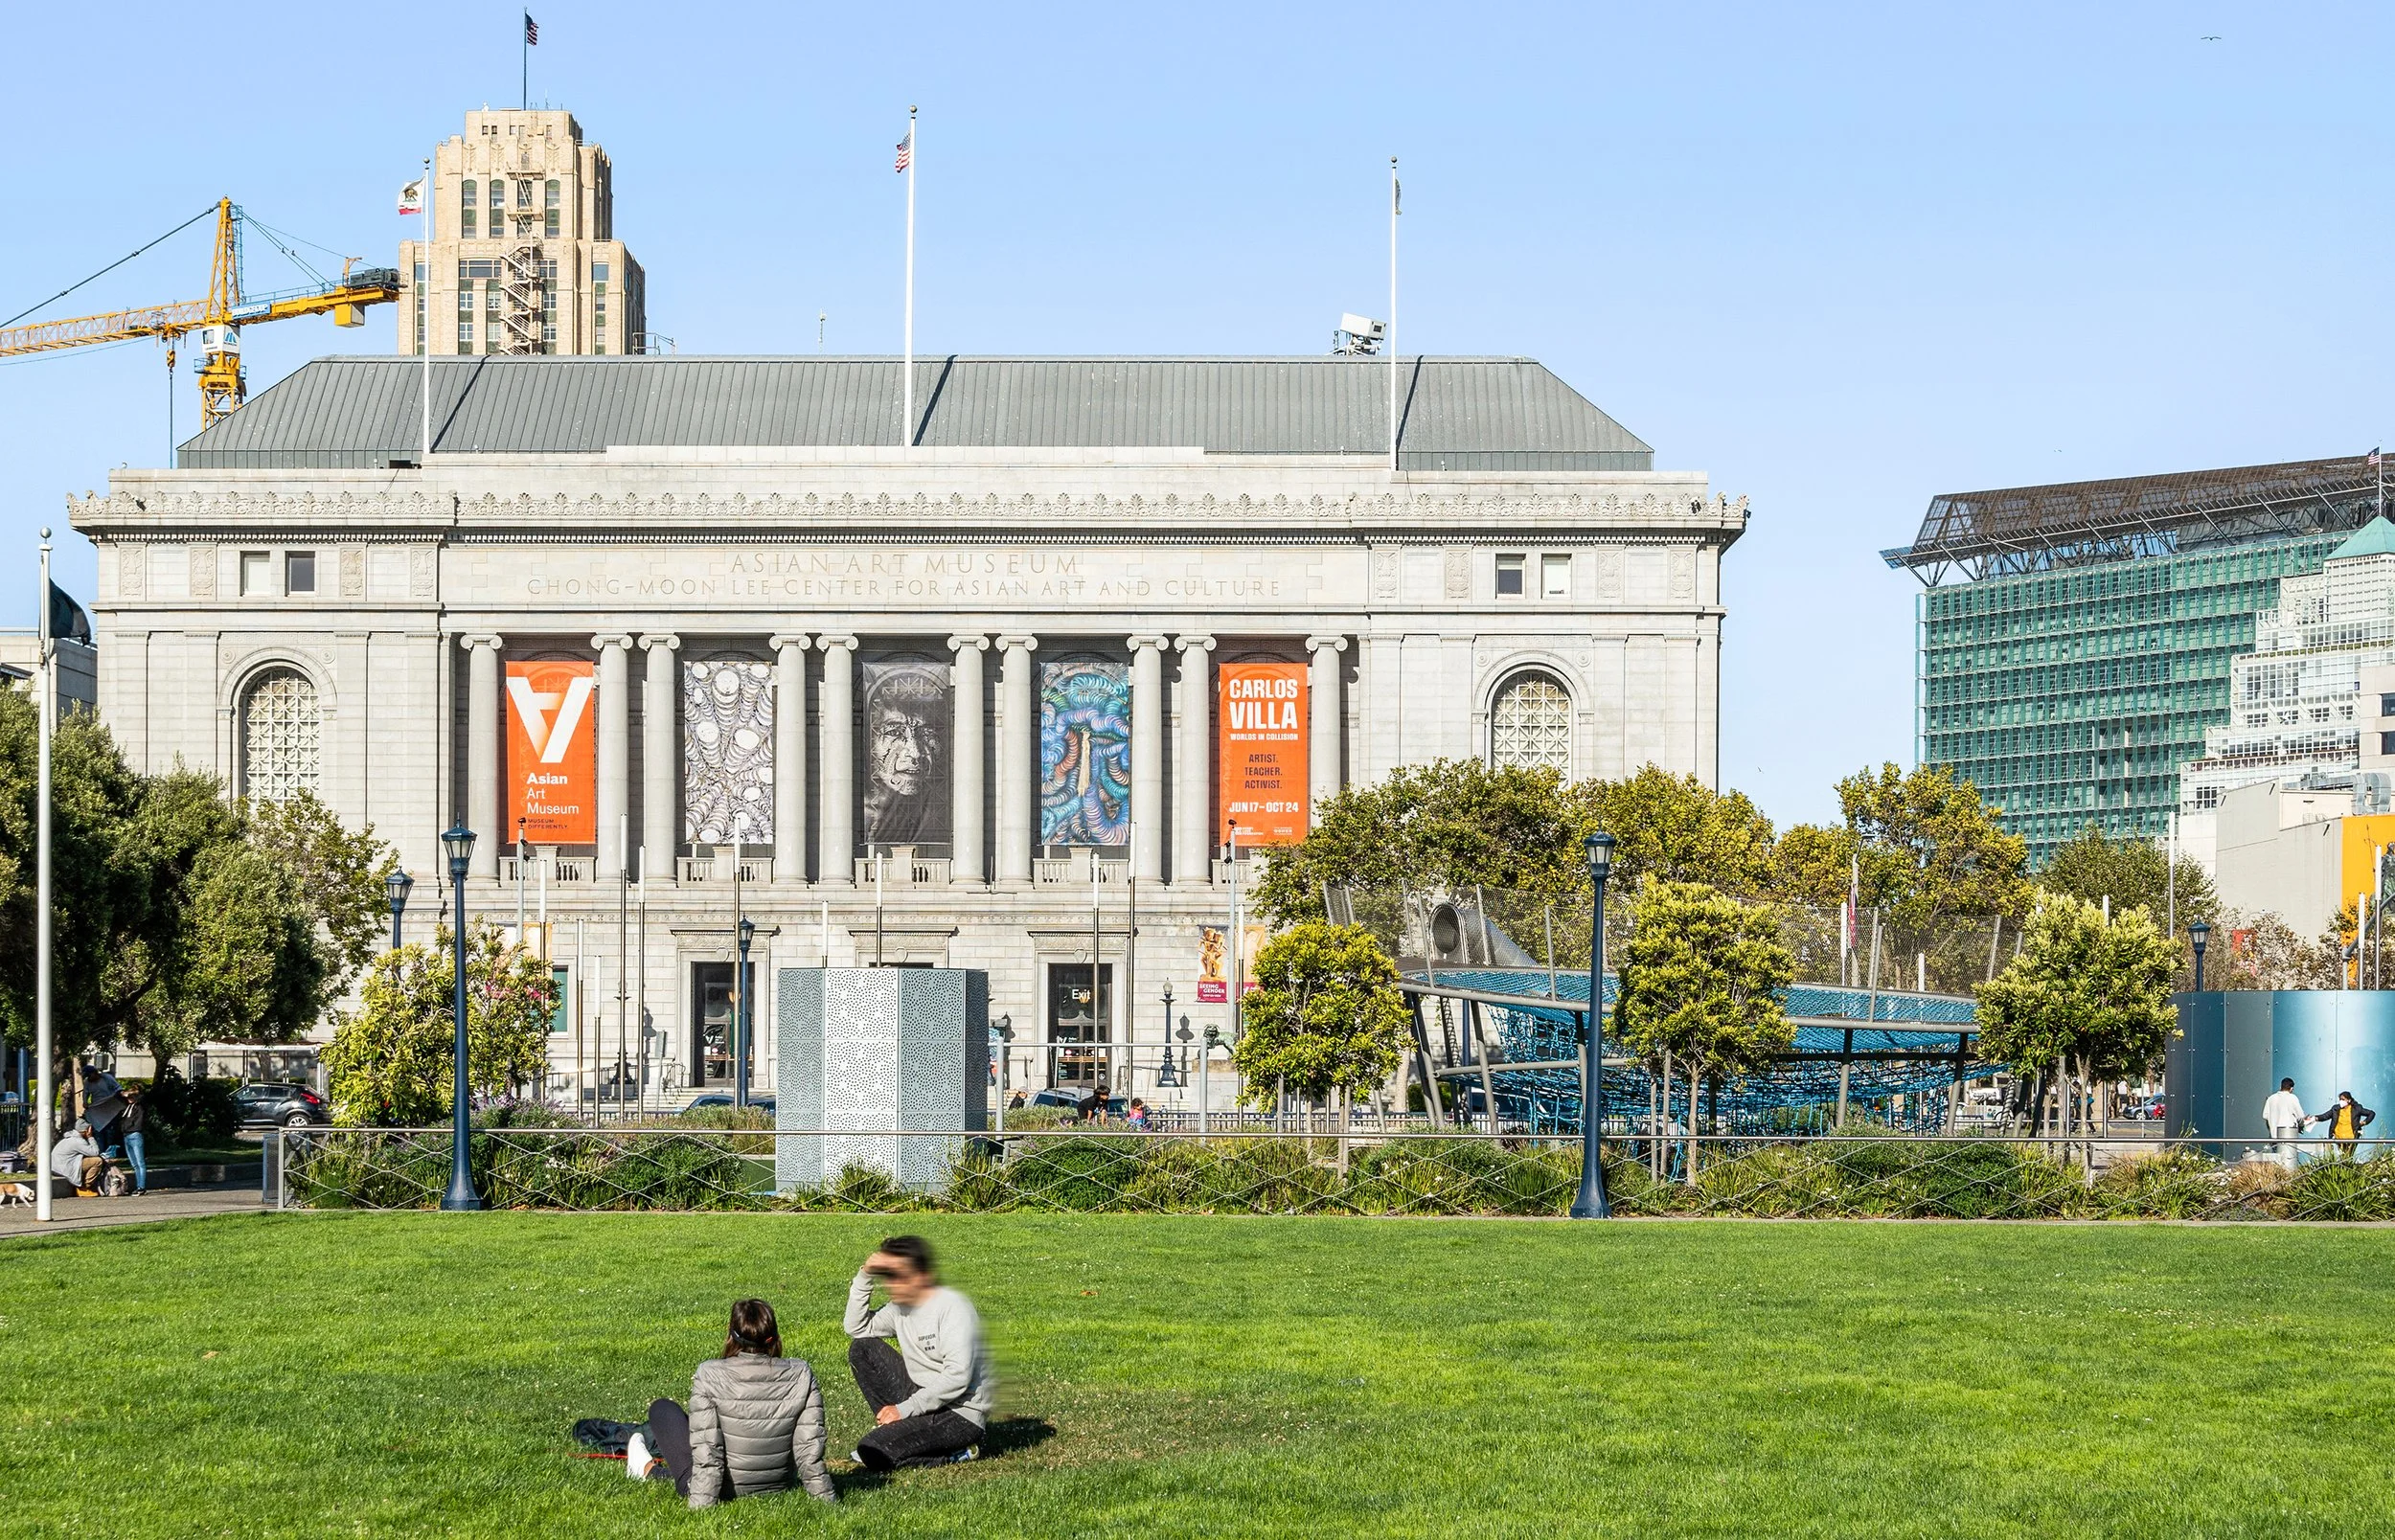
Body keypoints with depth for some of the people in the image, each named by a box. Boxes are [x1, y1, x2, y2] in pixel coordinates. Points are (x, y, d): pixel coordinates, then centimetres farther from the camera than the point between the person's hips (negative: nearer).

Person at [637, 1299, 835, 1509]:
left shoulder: (709, 1376, -21)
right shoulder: (801, 1376, -15)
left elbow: (707, 1450, -22)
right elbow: (810, 1447, -12)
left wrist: (701, 1504, -19)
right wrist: (826, 1498, -3)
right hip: (779, 1489, 3)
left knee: (662, 1409, 20)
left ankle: (650, 1470, 41)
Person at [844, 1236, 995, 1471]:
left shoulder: (951, 1306, -17)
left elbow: (957, 1378, -24)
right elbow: (855, 1328, 13)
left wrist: (904, 1409, -21)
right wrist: (865, 1276, 1)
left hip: (962, 1416, -9)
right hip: (923, 1398, 9)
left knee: (873, 1452, -24)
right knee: (862, 1348, 1)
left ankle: (956, 1452, -6)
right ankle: (893, 1426, 0)